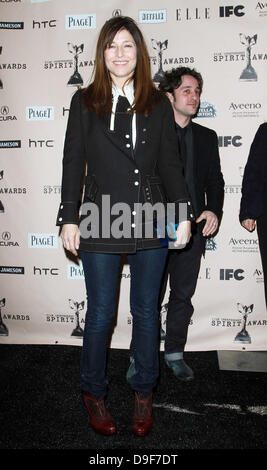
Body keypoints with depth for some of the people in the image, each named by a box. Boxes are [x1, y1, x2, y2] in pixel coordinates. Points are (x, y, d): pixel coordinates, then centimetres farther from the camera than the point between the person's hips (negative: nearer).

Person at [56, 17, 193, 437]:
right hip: (101, 222, -1)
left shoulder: (158, 103, 9)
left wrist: (183, 214, 2)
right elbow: (73, 162, 3)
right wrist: (69, 218, -2)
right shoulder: (85, 102, 5)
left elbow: (170, 164, 8)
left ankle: (143, 394, 30)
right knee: (100, 314, 7)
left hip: (151, 224, 2)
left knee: (146, 311, 11)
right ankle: (94, 394, 30)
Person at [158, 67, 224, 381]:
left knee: (183, 295, 13)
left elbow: (215, 181, 12)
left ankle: (175, 353, 29)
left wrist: (214, 209, -6)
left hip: (193, 229, 4)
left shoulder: (207, 137, 12)